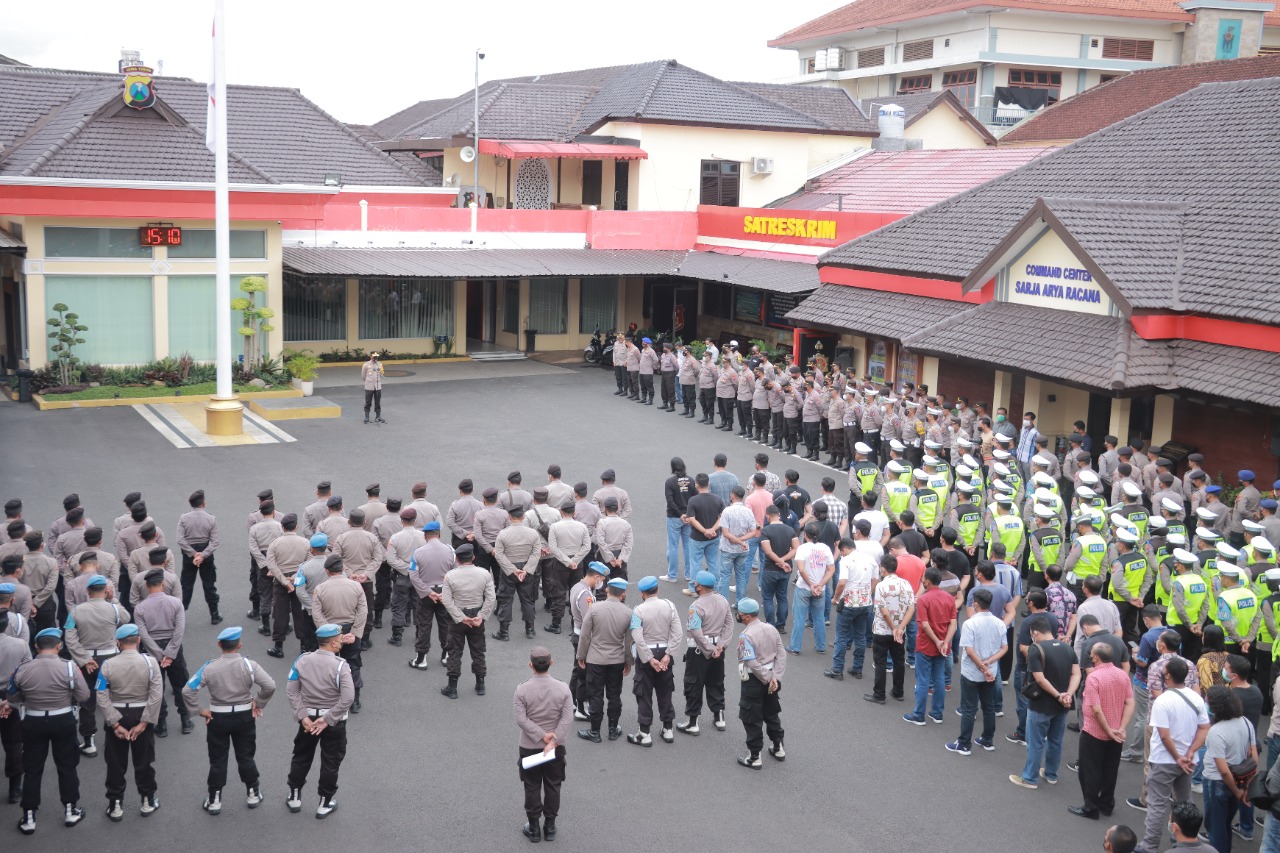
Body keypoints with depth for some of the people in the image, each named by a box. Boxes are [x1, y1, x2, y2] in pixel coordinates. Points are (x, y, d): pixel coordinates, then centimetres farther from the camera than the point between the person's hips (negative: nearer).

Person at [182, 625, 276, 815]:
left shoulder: (210, 667, -14)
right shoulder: (248, 665, -14)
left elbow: (187, 691, -16)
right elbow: (270, 686, -19)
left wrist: (199, 711, -5)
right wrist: (258, 704, -4)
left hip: (218, 718, -1)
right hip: (244, 716, 1)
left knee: (217, 760, 12)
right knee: (246, 757, 17)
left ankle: (214, 801, 21)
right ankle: (253, 794, 29)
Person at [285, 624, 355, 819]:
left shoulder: (302, 661, -7)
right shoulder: (340, 666, -19)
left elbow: (291, 690, -8)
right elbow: (348, 698, -26)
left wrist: (302, 716, -8)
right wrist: (328, 720, -18)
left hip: (308, 718, 4)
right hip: (334, 722, -4)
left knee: (301, 757, 21)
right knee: (330, 762, 12)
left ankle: (294, 798, 34)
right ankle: (324, 804, 21)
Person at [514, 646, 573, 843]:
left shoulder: (522, 689, -14)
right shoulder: (563, 688, -11)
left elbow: (521, 719, -18)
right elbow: (568, 718, -16)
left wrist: (541, 735, -16)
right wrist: (553, 741, -17)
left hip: (529, 747, -1)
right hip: (556, 747, 1)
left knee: (532, 788, 12)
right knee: (553, 786, 14)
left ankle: (534, 827, 21)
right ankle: (550, 826, 22)